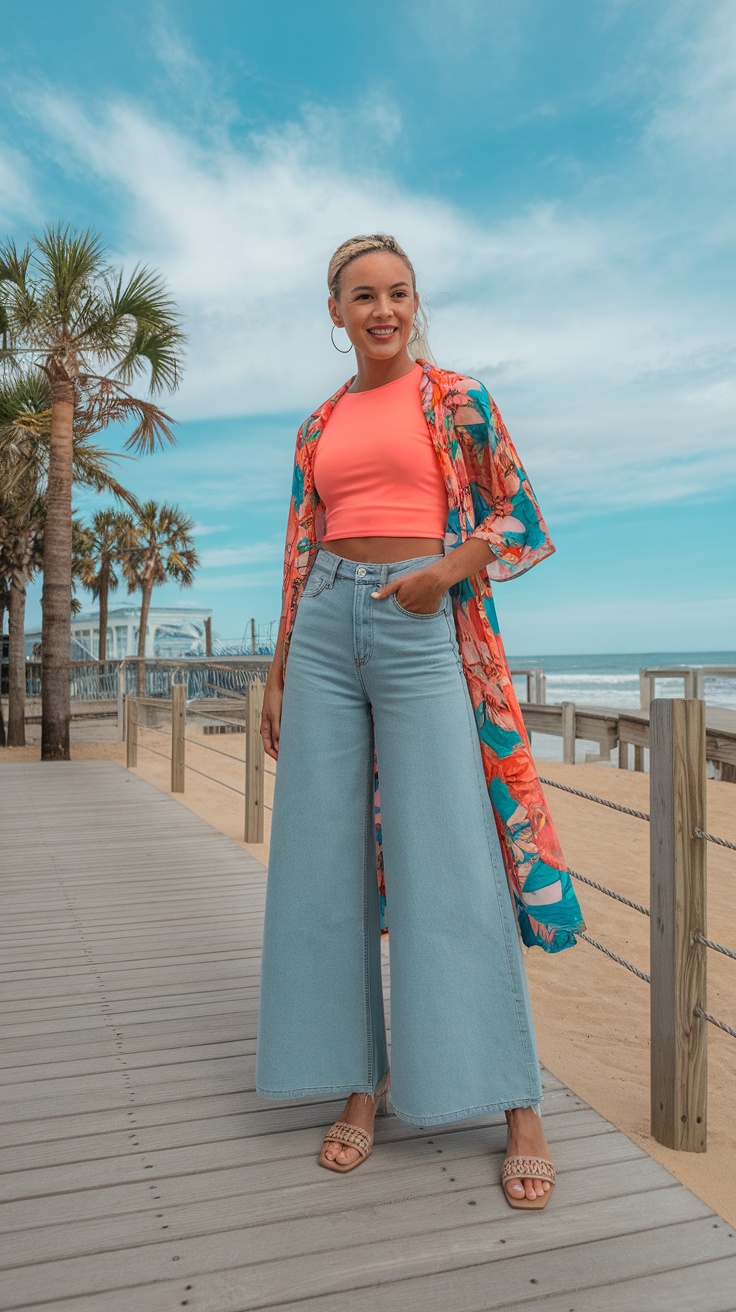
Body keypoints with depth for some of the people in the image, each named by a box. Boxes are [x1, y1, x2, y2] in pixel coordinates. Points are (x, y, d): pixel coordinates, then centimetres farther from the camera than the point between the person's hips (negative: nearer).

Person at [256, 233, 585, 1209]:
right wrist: (277, 676, 12)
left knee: (449, 862, -7)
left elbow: (522, 521, 4)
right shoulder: (318, 428, 18)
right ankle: (362, 1081, 17)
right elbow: (302, 556, 17)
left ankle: (519, 1106, 7)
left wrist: (448, 569, -13)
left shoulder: (455, 398, 7)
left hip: (423, 629, -4)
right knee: (327, 859, 2)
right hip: (327, 632, 5)